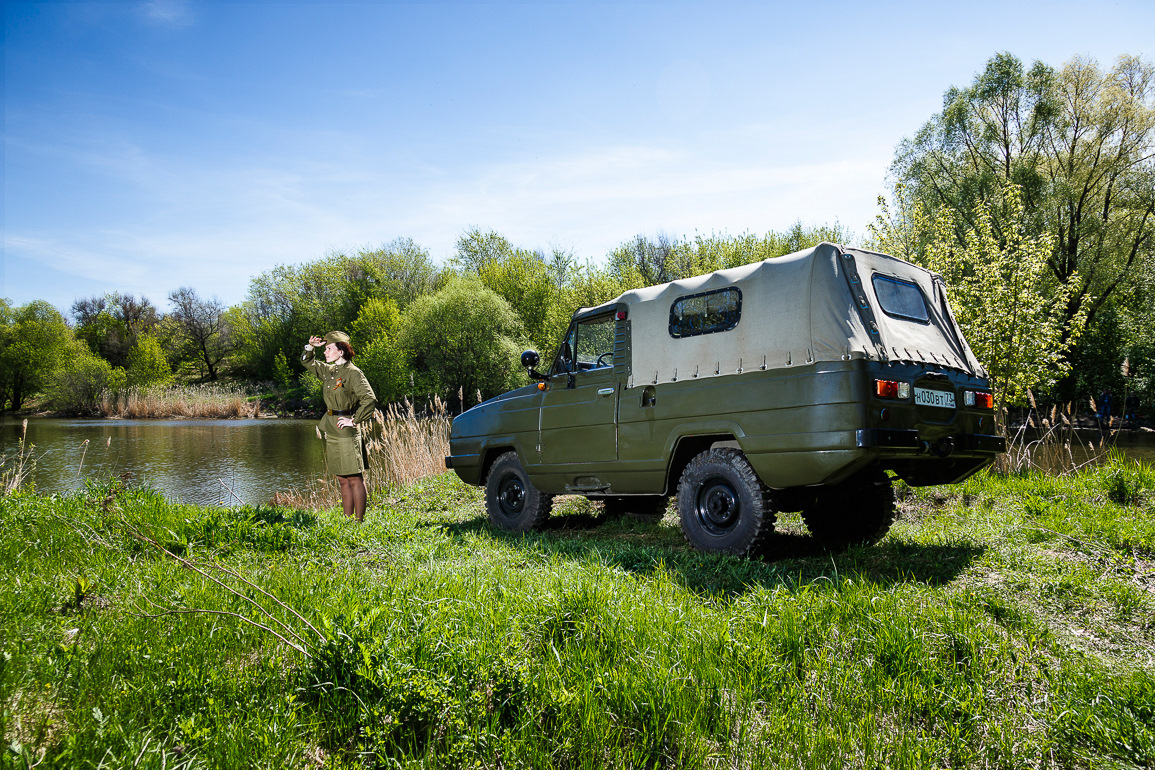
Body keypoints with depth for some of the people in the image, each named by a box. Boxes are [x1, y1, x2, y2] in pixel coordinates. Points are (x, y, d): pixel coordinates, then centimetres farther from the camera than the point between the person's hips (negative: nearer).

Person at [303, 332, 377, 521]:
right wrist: (311, 347, 11)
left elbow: (370, 400, -19)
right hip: (331, 433, 8)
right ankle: (347, 519, 20)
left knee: (355, 479, -2)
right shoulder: (329, 371, 13)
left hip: (346, 433, -8)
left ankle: (359, 521, 3)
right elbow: (308, 362, 29)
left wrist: (354, 420, -14)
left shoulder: (353, 373, -12)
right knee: (342, 480, 13)